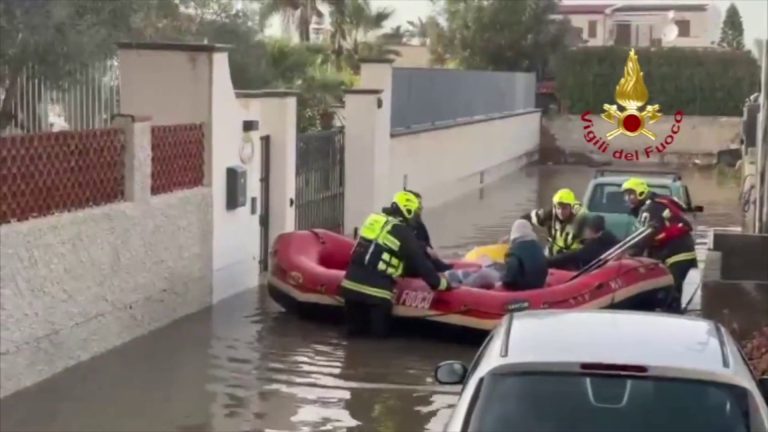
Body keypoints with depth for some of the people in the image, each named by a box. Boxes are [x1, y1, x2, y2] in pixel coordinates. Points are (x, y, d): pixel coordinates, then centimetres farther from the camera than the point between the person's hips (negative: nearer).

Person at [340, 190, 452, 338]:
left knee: (355, 329, 17)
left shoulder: (373, 219, 18)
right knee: (379, 332, 8)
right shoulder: (404, 233, -2)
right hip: (376, 291, -6)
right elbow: (420, 263, -1)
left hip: (351, 283, 6)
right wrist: (441, 283, 8)